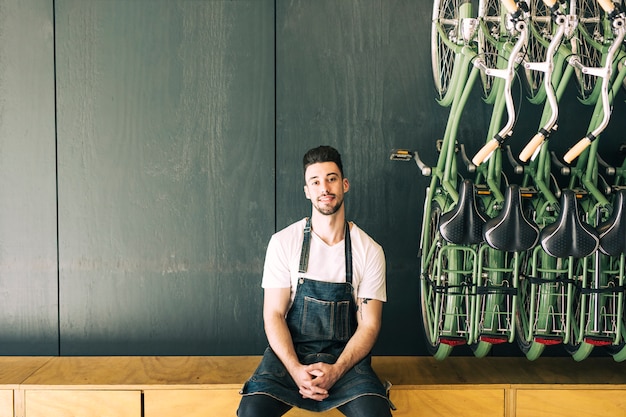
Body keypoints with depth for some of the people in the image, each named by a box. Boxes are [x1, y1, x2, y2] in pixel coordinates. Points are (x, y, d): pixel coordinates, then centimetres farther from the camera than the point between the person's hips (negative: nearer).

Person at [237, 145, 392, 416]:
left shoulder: (369, 251, 0)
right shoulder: (283, 242, -1)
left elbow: (369, 324, 0)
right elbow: (274, 314, -2)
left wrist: (335, 371, -17)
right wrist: (296, 370, -18)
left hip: (345, 357, 0)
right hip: (290, 354, 0)